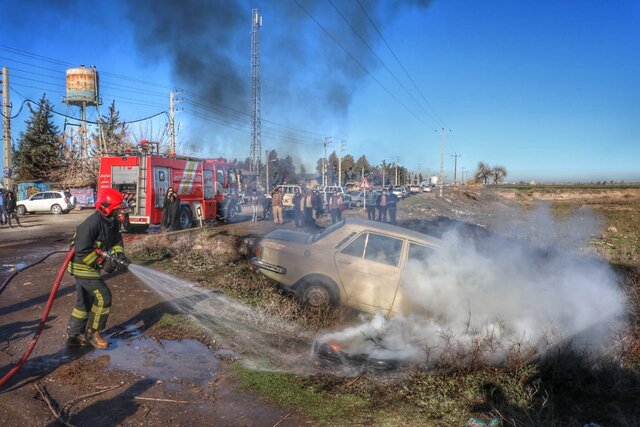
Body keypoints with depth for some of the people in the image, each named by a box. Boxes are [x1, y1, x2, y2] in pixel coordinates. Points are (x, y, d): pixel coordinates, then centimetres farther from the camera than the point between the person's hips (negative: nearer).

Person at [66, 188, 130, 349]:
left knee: (85, 301, 16)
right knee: (103, 297, -10)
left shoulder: (113, 222, 1)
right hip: (83, 267, -9)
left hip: (91, 267, 9)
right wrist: (102, 263, -23)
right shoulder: (91, 224, -26)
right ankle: (92, 333, 5)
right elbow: (82, 251, -26)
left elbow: (117, 241, 10)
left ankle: (73, 336, 28)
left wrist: (119, 255, -9)